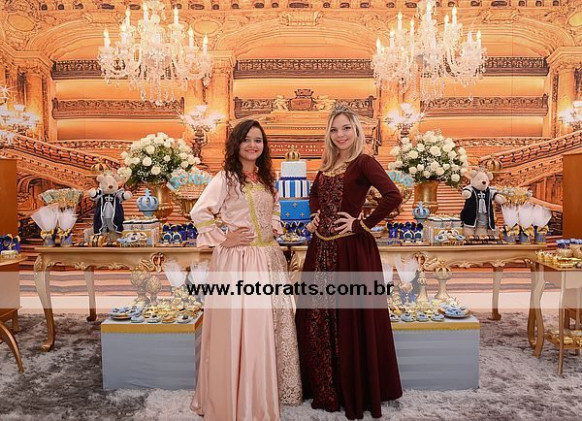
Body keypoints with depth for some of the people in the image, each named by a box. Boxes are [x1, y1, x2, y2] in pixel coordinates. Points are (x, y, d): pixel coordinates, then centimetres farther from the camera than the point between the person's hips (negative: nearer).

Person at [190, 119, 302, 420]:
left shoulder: (266, 178, 13)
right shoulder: (226, 178, -7)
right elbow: (199, 214, -11)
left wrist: (274, 227, 11)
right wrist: (223, 240, -11)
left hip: (269, 258, 7)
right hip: (238, 260, -7)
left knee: (271, 325, 12)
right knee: (240, 330, -1)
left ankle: (266, 392, 31)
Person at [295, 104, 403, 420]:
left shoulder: (364, 163, -9)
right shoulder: (328, 165, 12)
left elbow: (393, 196, -23)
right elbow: (315, 193, 30)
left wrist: (362, 224, -17)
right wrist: (314, 216, 12)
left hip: (351, 250, -7)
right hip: (322, 248, 8)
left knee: (350, 319, 2)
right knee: (317, 316, 13)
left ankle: (356, 391, 22)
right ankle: (324, 387, 31)